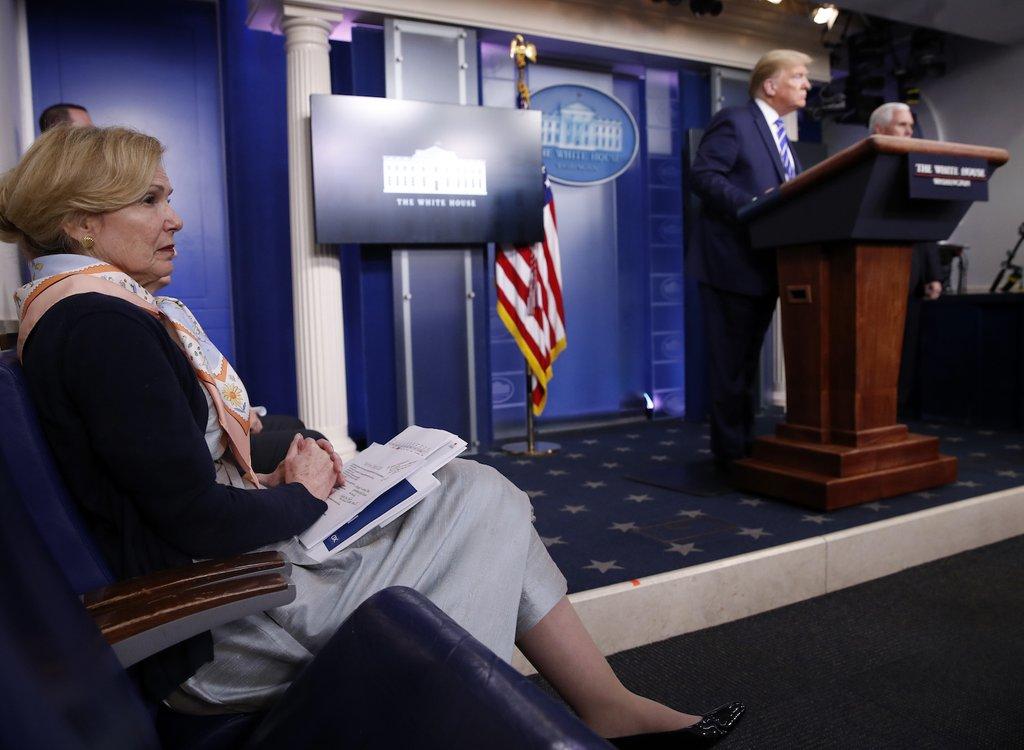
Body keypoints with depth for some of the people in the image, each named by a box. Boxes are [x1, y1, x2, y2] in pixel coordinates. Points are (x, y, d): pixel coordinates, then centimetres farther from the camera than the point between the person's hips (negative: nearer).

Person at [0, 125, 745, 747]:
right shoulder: (105, 327, -21)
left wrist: (271, 483, 0)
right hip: (209, 634, -10)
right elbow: (199, 521, -25)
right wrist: (301, 497, -7)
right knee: (480, 501, -7)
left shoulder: (66, 313, 13)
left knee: (479, 495, 4)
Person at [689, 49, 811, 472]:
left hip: (766, 264, 9)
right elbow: (702, 176, -17)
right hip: (733, 262, -9)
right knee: (730, 363, -4)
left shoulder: (779, 138, 22)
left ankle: (746, 446, 21)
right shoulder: (732, 122, -6)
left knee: (748, 361, 13)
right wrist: (753, 208, -26)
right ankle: (729, 453, 4)